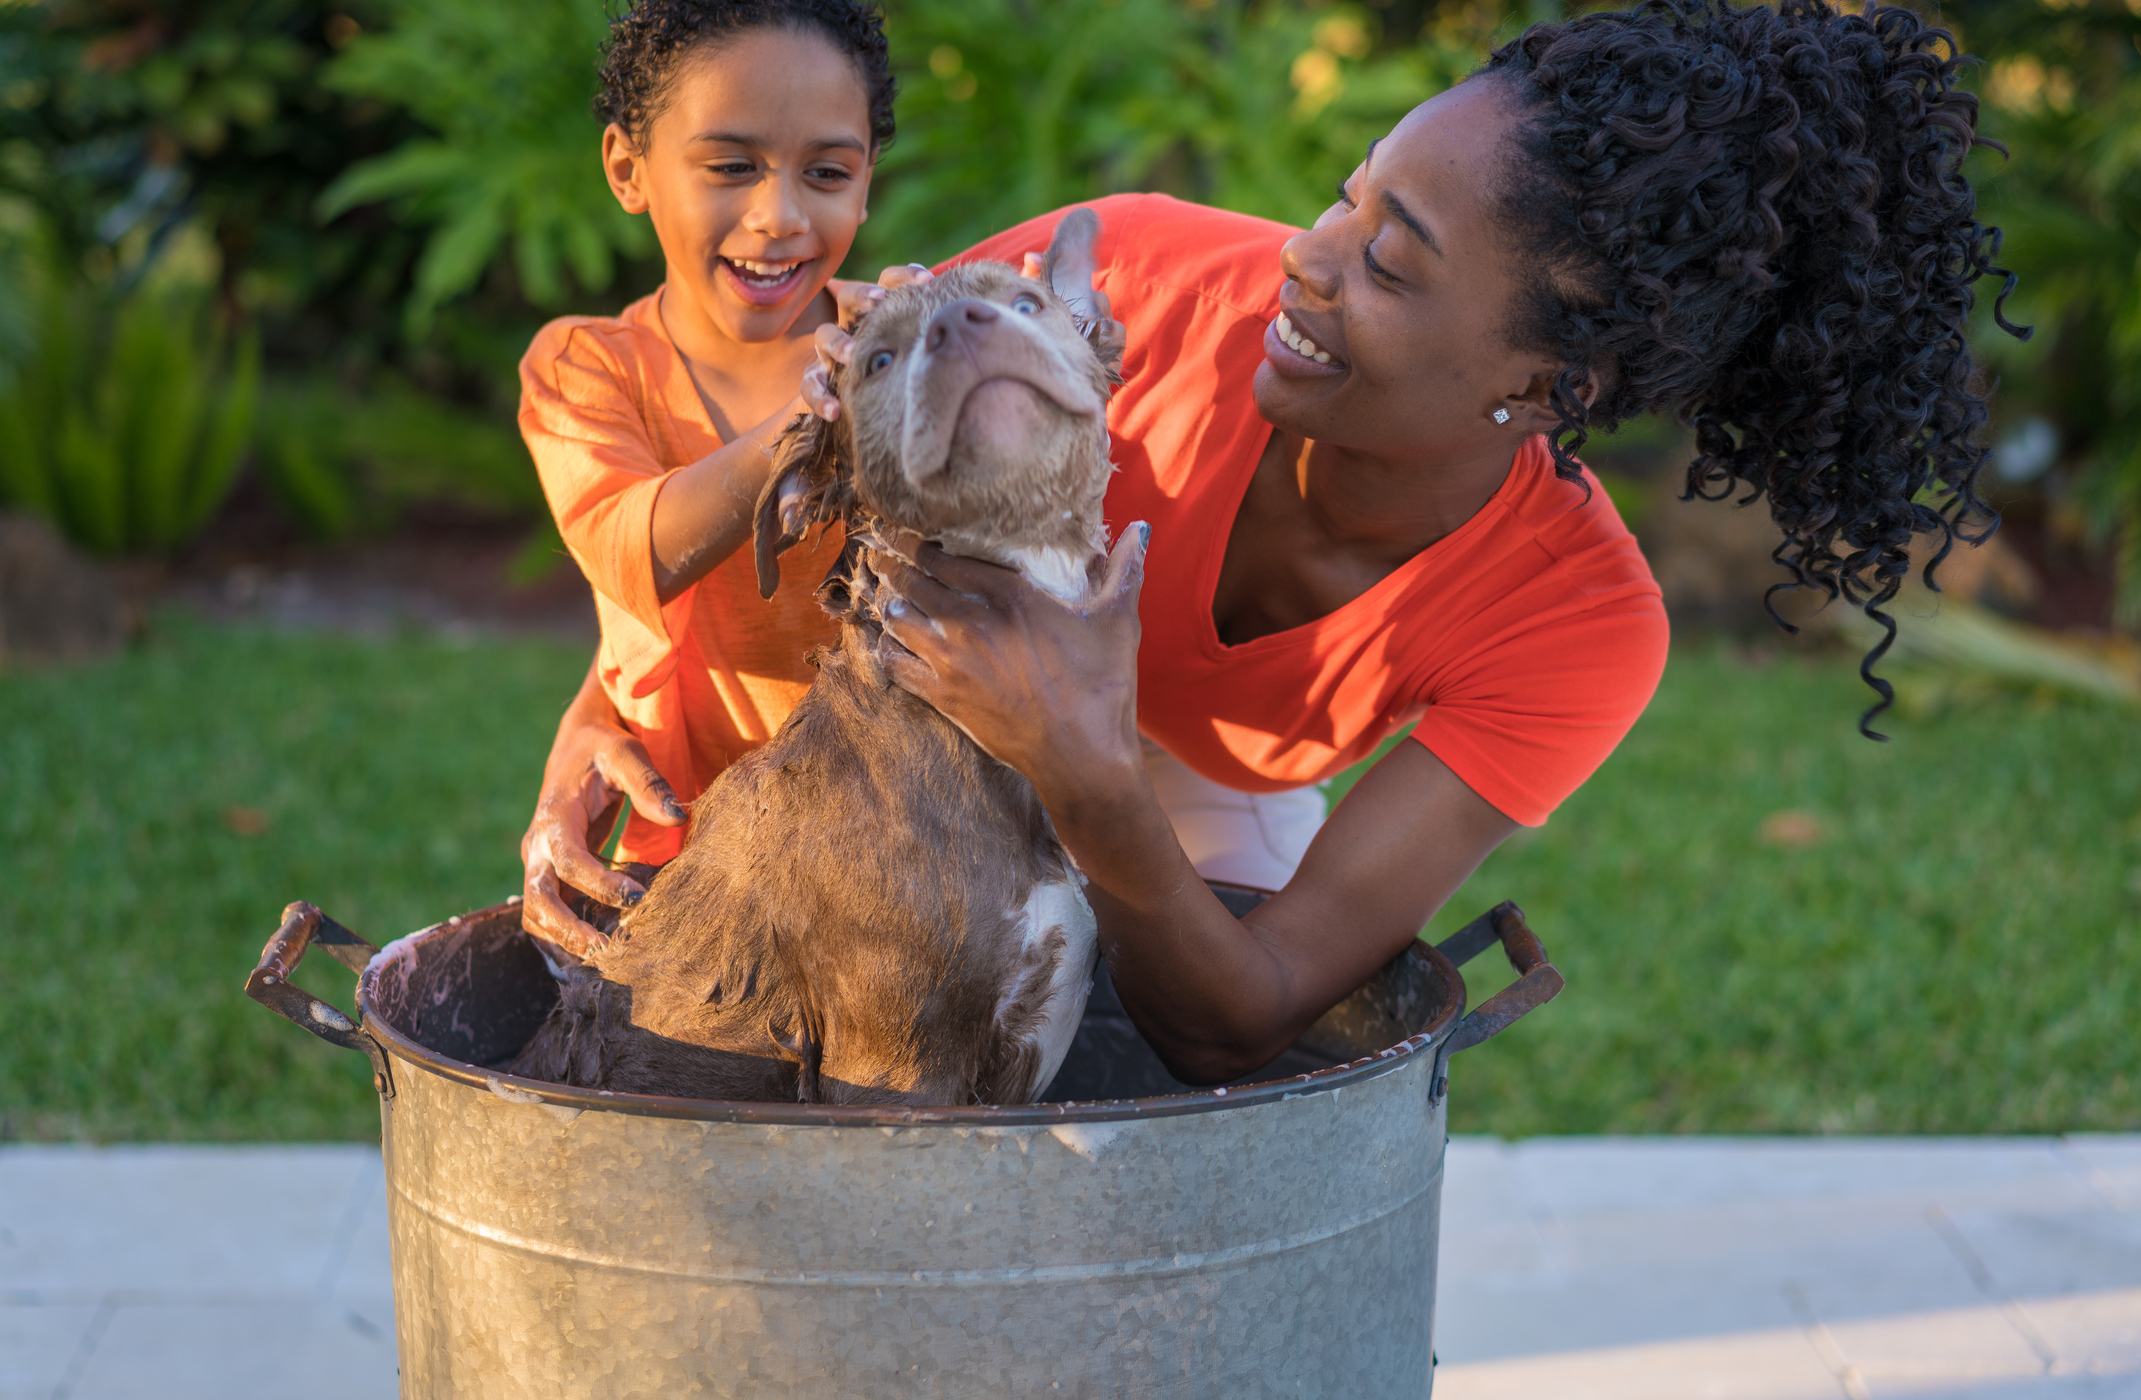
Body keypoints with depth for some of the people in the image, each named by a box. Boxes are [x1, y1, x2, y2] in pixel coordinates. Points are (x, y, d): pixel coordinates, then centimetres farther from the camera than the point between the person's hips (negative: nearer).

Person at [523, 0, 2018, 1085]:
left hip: (1188, 818, 1)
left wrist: (1092, 782, -55)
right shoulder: (1159, 274, -36)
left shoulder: (1581, 632, -34)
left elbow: (1242, 1025, -37)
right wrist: (597, 726, -29)